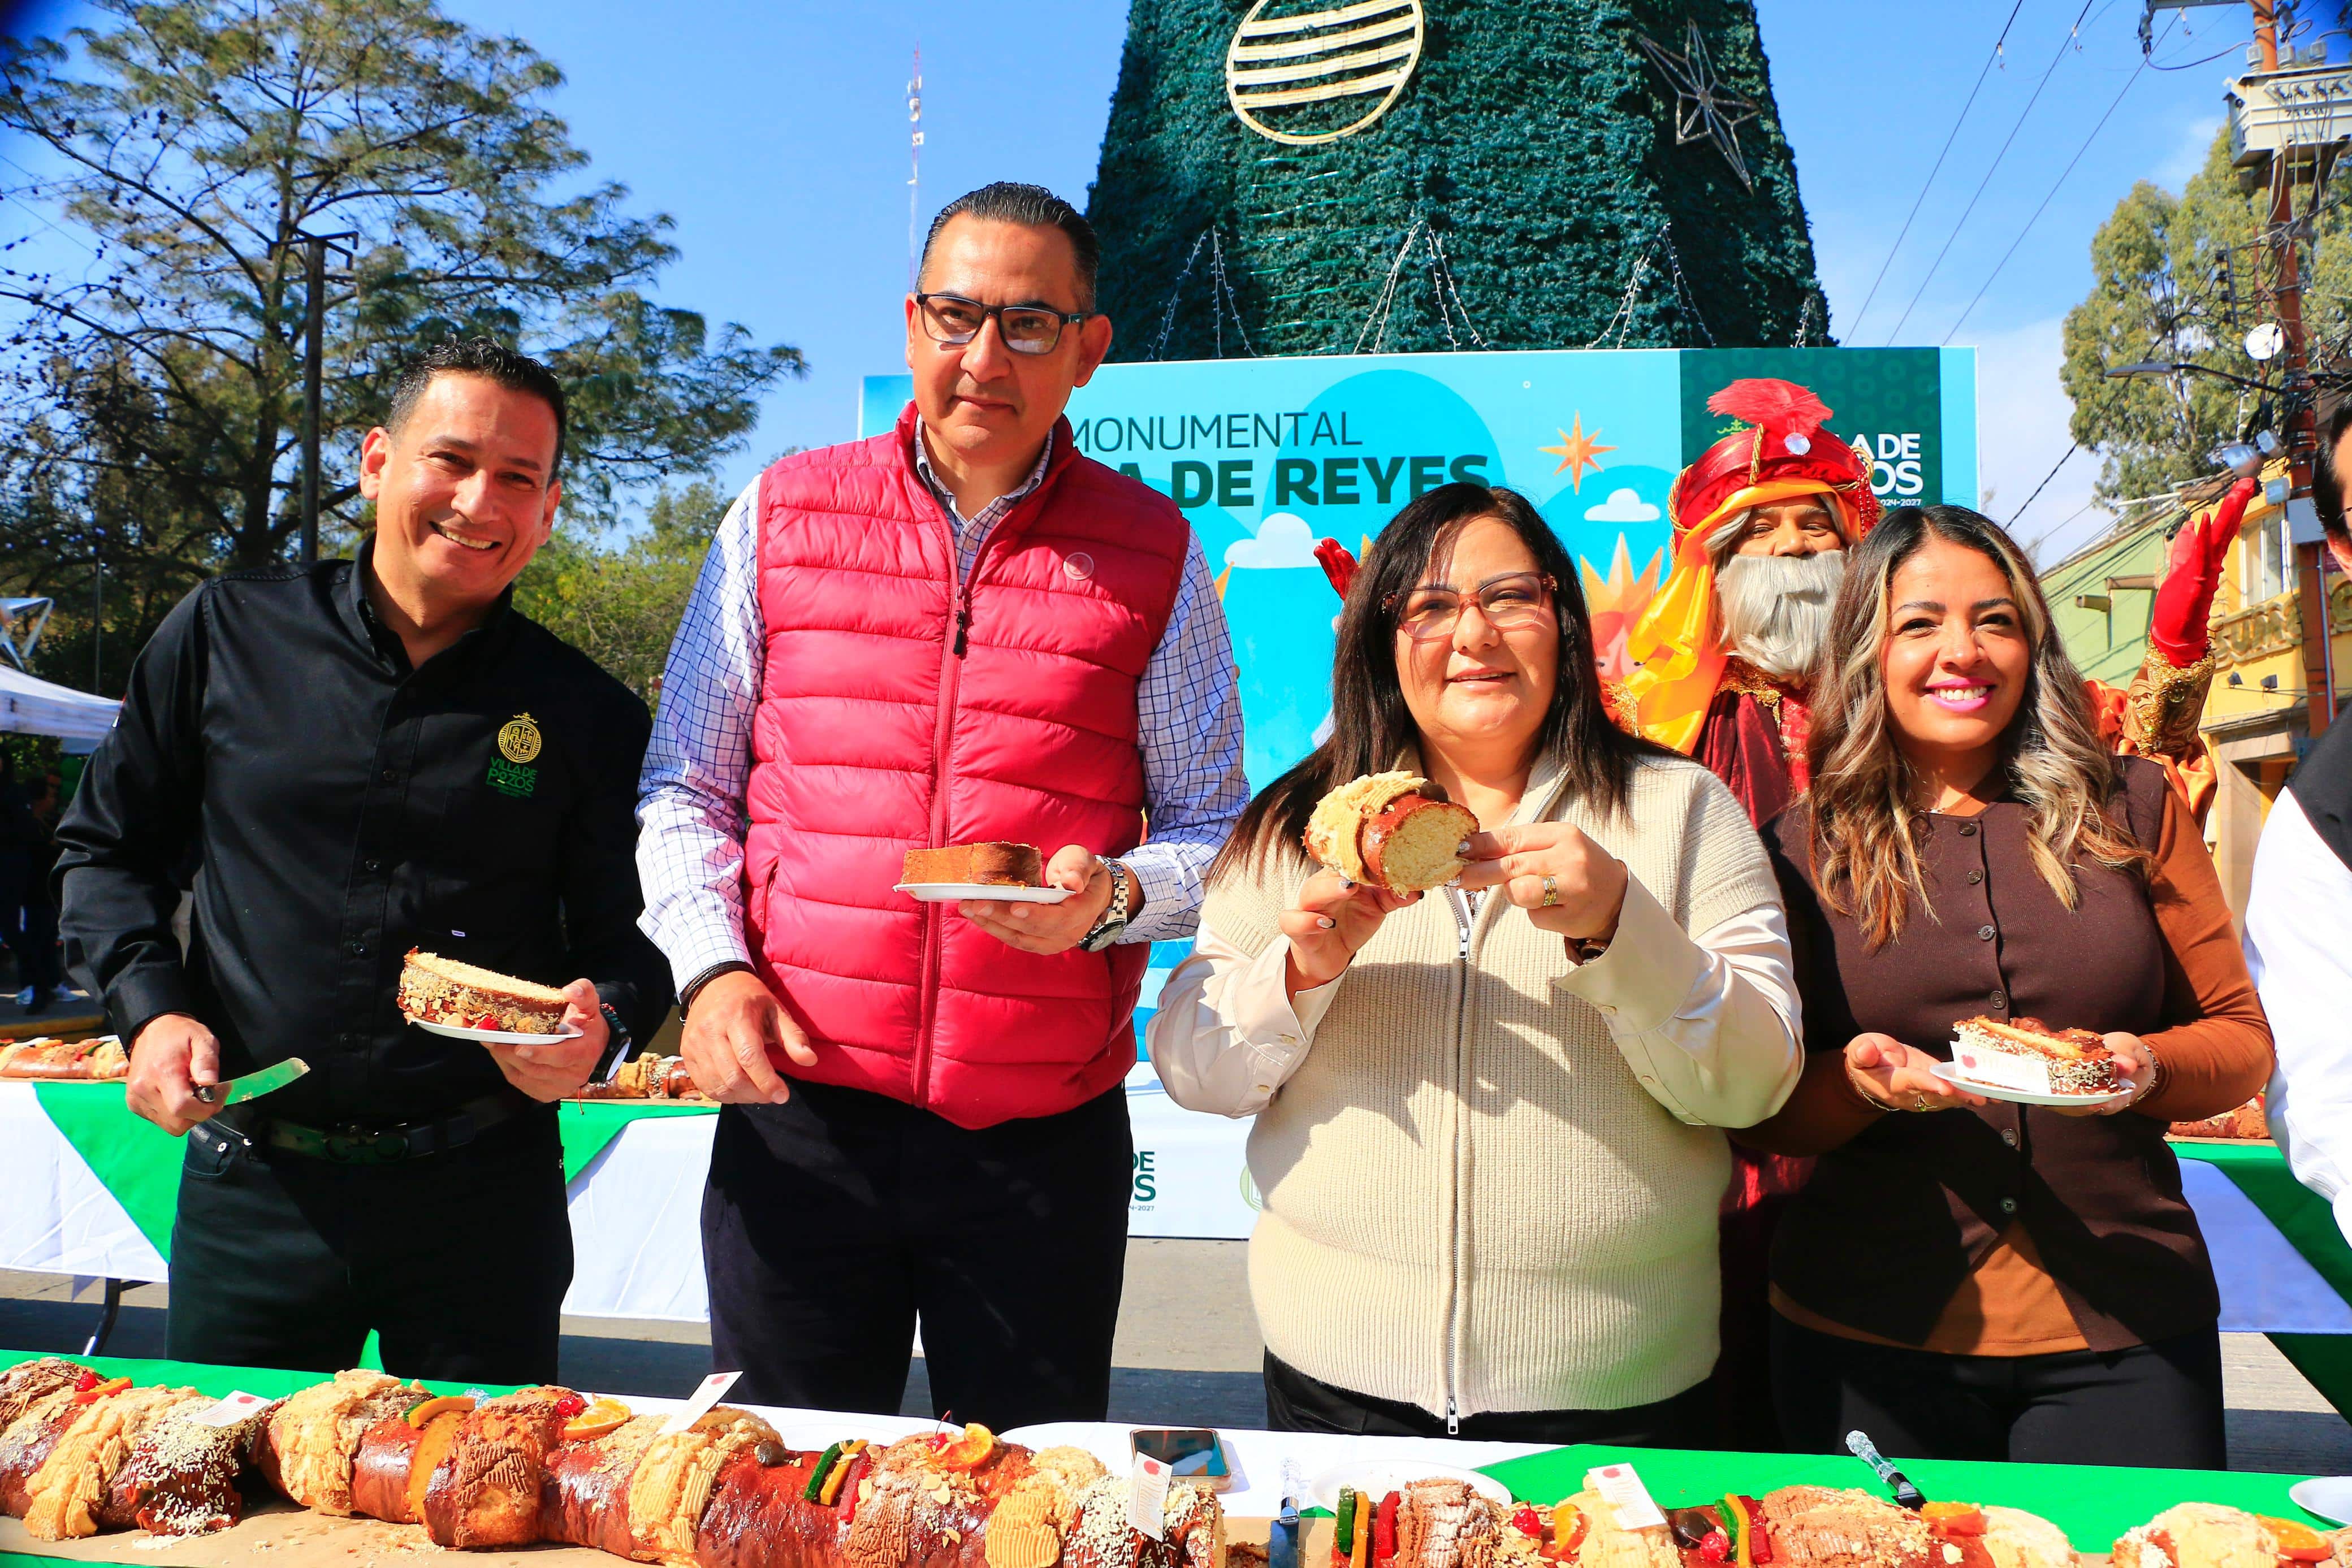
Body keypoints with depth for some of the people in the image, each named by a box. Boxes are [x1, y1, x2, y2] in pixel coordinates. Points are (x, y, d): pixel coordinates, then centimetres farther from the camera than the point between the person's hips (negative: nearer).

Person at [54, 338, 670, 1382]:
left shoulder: (589, 716, -1)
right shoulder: (228, 632, 2)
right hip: (250, 1187, 1)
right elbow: (107, 845, 11)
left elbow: (628, 938, 3)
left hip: (483, 1192, -1)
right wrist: (150, 1009, -3)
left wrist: (601, 1026, -18)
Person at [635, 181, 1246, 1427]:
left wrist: (1110, 898, -15)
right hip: (797, 1110, 1)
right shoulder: (781, 517, 7)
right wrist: (710, 966, -5)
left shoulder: (1154, 559, 4)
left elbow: (1213, 834, 6)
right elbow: (686, 789, 11)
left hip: (1047, 1132, 0)